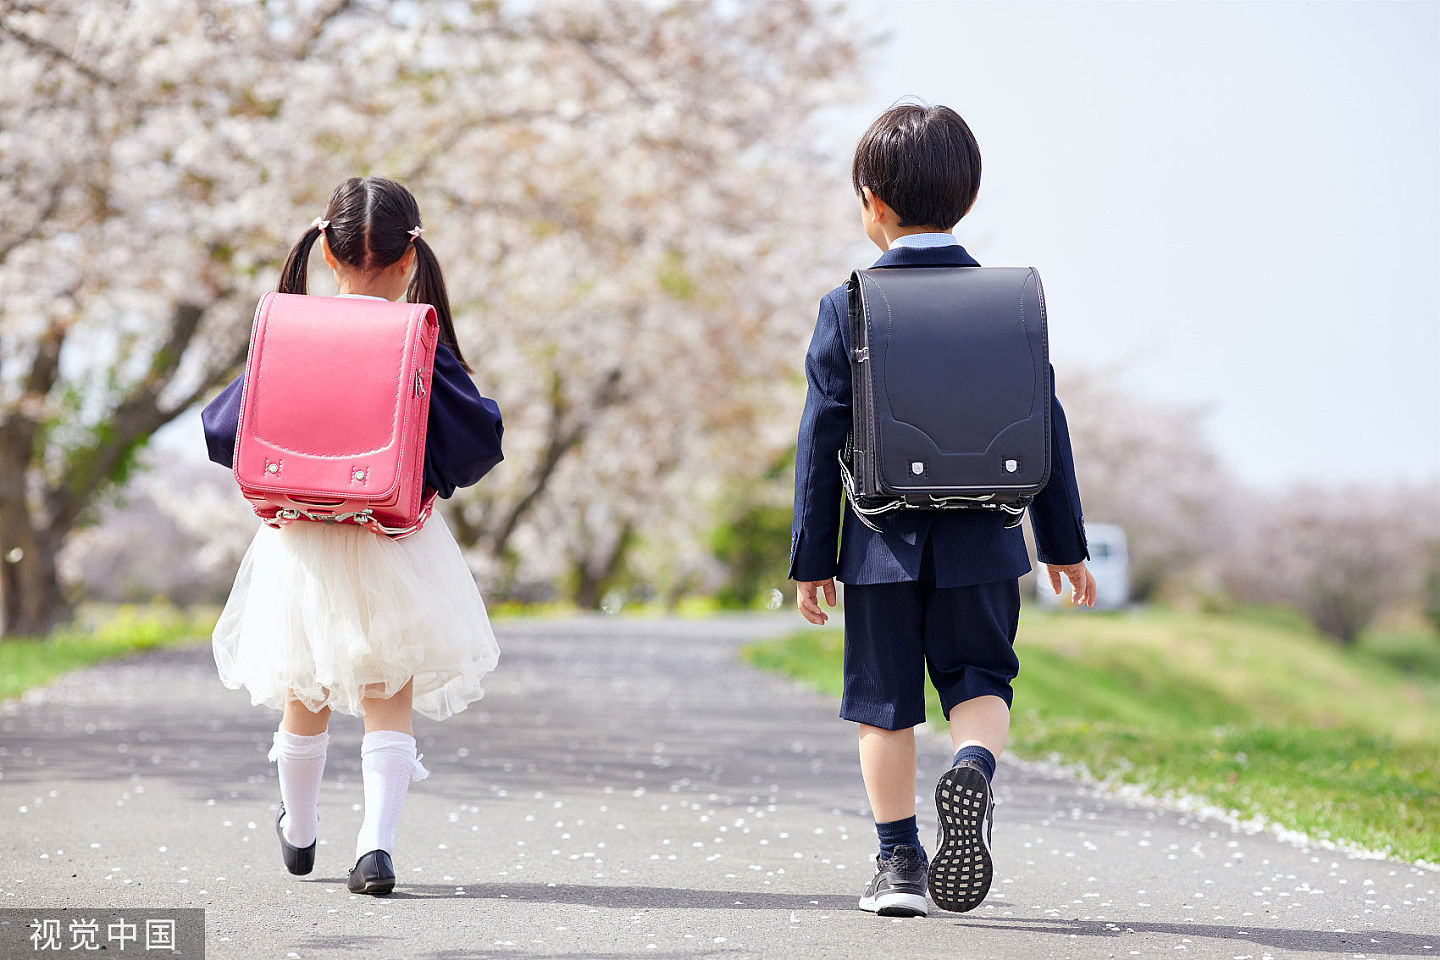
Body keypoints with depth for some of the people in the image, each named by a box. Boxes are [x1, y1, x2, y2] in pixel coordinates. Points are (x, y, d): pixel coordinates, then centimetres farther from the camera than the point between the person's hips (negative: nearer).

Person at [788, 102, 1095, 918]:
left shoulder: (848, 309, -4)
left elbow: (822, 439, -3)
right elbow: (1045, 428, 2)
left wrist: (812, 557, 3)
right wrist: (1065, 542, 10)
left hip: (885, 542, -1)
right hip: (980, 543, 1)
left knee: (885, 701, 9)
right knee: (981, 681, 10)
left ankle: (900, 861, 11)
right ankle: (975, 765, -22)